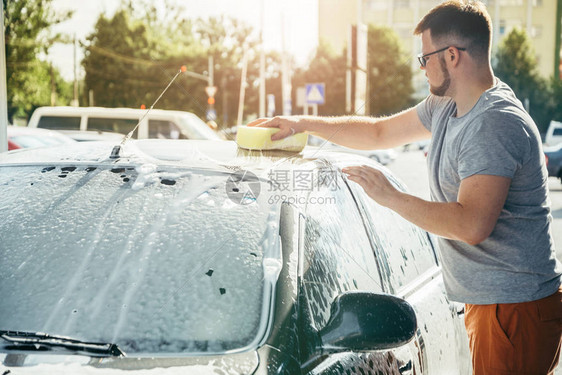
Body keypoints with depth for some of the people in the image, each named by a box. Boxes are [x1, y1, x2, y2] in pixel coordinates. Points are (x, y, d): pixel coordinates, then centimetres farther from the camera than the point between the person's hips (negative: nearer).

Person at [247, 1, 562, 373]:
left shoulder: (496, 125, -22)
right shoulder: (445, 107, 10)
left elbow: (472, 224, -31)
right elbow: (381, 132, 24)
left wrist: (390, 196, -21)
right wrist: (303, 124, 19)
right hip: (485, 300, 10)